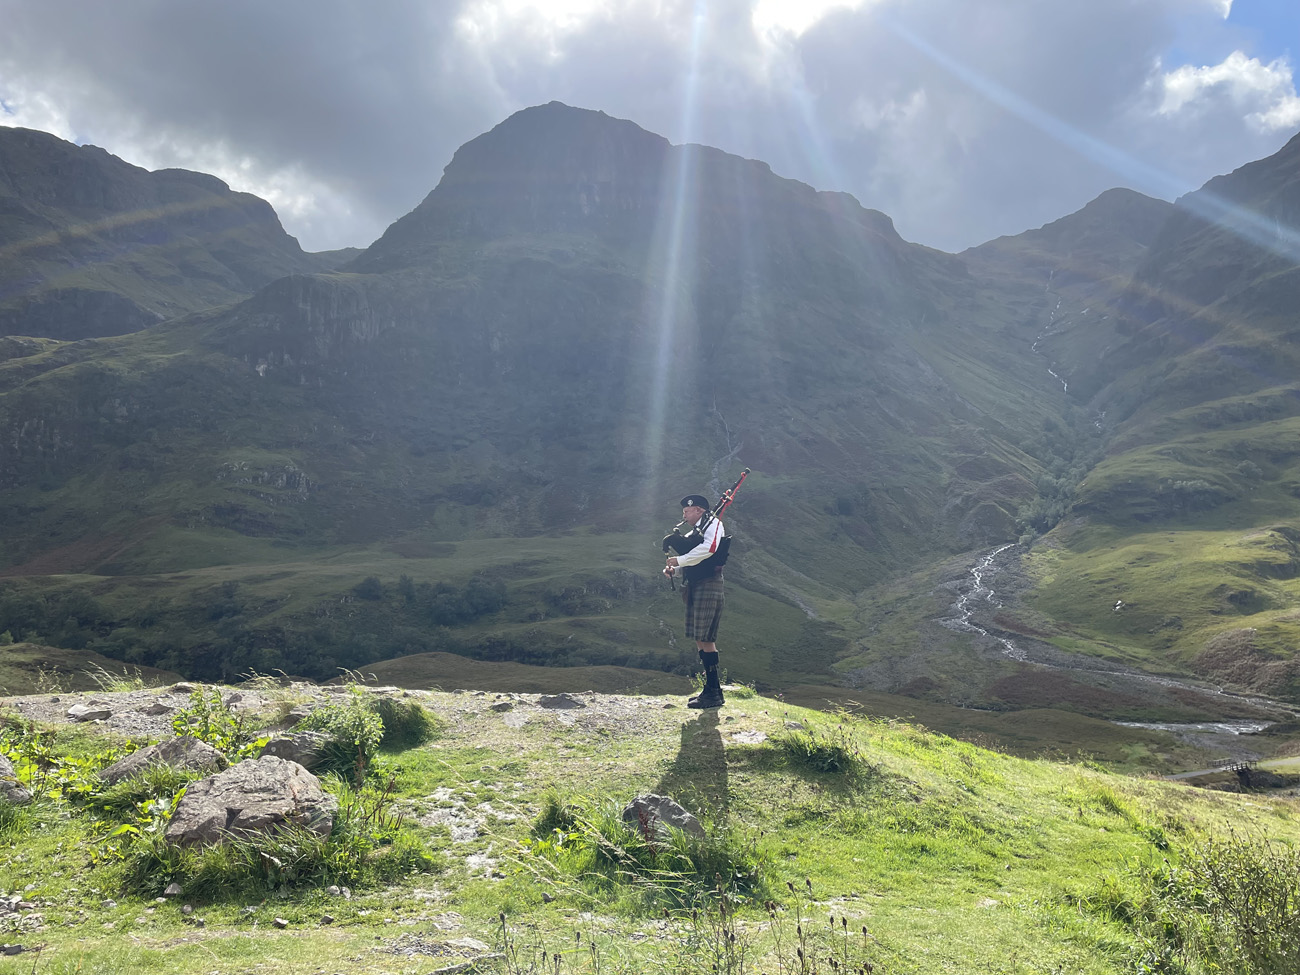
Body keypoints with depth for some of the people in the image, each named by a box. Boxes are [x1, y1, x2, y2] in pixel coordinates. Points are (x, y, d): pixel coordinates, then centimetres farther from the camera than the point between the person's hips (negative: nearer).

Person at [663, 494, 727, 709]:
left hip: (708, 585, -9)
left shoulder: (713, 523, -3)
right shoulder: (693, 533, 23)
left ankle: (714, 693, -7)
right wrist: (674, 570, 3)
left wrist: (680, 560, -15)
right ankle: (711, 689, 15)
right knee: (700, 639, 9)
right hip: (694, 587, 9)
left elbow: (709, 548, -22)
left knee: (705, 639, -10)